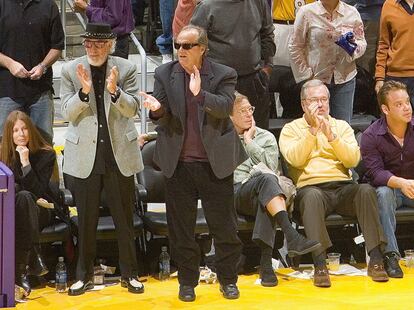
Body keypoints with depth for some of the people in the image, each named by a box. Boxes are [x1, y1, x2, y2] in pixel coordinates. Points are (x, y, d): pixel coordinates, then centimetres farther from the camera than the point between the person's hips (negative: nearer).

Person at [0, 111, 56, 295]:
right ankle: (34, 256, -39)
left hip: (39, 212, -1)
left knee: (23, 197, -34)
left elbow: (38, 191, -11)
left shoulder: (46, 155, -2)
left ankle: (20, 268, -42)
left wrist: (25, 162, -19)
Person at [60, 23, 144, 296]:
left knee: (125, 218, 8)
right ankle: (85, 275, 21)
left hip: (119, 154, 0)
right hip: (86, 155, 0)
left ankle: (129, 274, 20)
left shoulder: (126, 69, -3)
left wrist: (115, 90, -26)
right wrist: (84, 91, -23)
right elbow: (67, 112, -5)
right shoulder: (70, 71, -2)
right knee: (86, 220, 9)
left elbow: (132, 109, -7)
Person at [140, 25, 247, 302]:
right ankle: (187, 281, 22)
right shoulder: (164, 74, 3)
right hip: (179, 164, 2)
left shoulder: (223, 75, -3)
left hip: (215, 163, -2)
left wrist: (200, 94, -34)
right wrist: (157, 109, -24)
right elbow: (163, 118, 0)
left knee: (224, 226, 6)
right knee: (181, 228, 9)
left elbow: (225, 107, -17)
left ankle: (228, 279, 21)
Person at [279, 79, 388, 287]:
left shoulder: (341, 126, 20)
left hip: (342, 187, 3)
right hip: (310, 187, -3)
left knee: (366, 190, -30)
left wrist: (331, 136, -7)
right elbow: (295, 159, -6)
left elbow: (353, 160, 4)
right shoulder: (291, 129, 14)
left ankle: (375, 260, -31)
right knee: (312, 196, -38)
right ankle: (320, 265, -43)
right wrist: (313, 130, -7)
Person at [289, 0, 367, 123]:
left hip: (345, 78, 2)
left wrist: (354, 45, -13)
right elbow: (295, 48, 0)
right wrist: (306, 76, -5)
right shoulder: (307, 12, -4)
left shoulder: (352, 13, 3)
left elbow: (362, 43, 11)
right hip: (315, 78, -2)